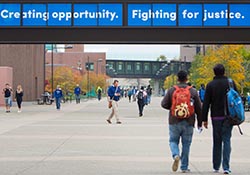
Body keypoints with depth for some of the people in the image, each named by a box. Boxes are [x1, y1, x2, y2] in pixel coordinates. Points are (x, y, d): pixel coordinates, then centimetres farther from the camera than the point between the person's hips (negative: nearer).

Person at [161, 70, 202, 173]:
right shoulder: (193, 91, -1)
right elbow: (199, 109, 2)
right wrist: (200, 124, 9)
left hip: (174, 122, 0)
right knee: (186, 144, 9)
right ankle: (184, 167, 13)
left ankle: (176, 155, -16)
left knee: (173, 141, 13)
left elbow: (164, 104, -4)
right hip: (188, 123, 0)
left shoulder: (171, 90, -2)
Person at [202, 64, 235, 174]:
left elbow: (206, 104, -3)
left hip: (216, 117, 0)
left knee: (217, 142, 11)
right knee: (226, 141, 1)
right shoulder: (230, 83, -1)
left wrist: (204, 119, 1)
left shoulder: (210, 85, -2)